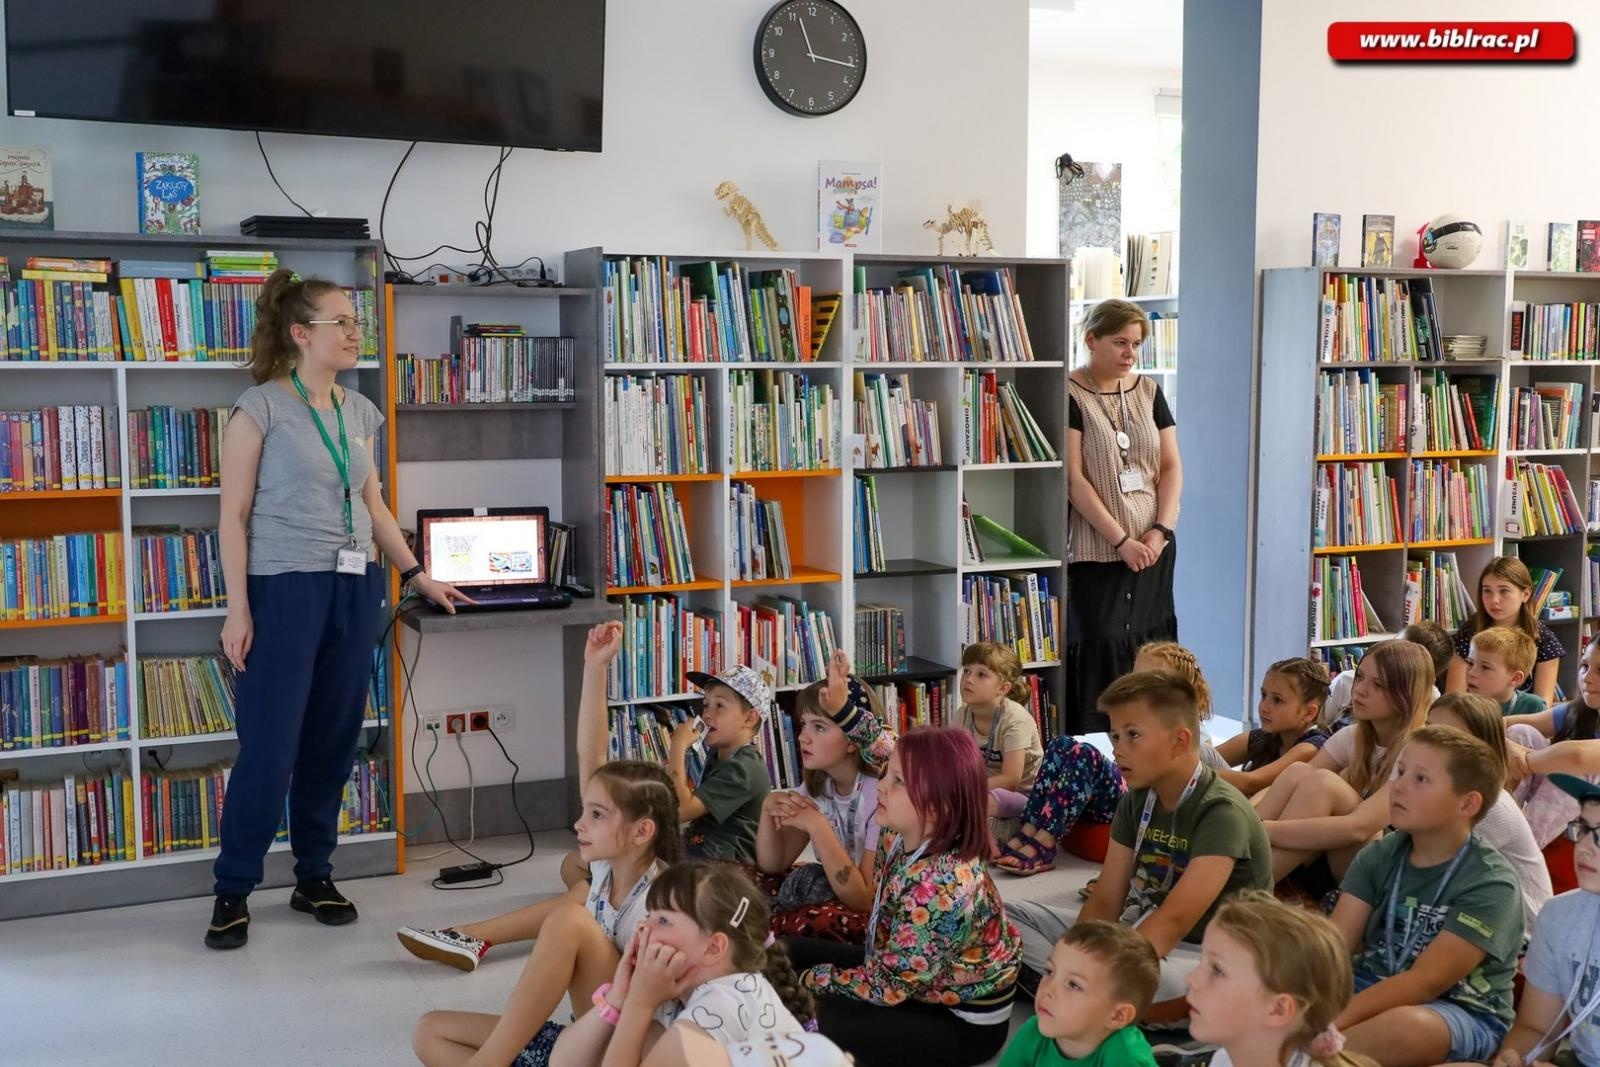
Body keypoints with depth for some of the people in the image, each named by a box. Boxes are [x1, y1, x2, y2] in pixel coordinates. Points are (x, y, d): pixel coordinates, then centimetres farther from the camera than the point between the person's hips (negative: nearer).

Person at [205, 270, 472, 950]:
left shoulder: (360, 412, 12)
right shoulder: (262, 407, -6)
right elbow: (234, 513, -7)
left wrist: (418, 577, 16)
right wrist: (238, 608, -12)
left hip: (354, 589, 6)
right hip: (284, 588, -6)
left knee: (333, 742, 9)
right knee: (269, 747, -4)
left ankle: (315, 878, 22)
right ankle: (232, 891, 10)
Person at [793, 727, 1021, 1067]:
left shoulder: (944, 886, -35)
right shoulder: (897, 838, -12)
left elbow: (886, 986, -26)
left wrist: (811, 978, -14)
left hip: (965, 1023, -9)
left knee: (822, 1024, -25)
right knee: (789, 952, 4)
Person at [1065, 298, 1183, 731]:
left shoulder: (1149, 391, 11)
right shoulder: (1072, 395, -6)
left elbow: (1171, 466, 9)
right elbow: (1073, 478, -12)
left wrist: (1161, 529, -5)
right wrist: (1121, 539, -14)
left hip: (1153, 548, 5)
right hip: (1096, 548, -5)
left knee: (1148, 643, 5)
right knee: (1100, 646, -7)